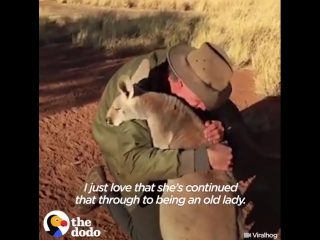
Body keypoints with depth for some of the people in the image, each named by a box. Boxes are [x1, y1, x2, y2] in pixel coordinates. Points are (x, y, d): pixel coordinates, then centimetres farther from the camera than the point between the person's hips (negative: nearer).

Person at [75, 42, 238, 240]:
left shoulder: (189, 71, -22)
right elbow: (134, 161, -47)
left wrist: (215, 128, -35)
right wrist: (203, 158, -50)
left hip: (163, 139, 6)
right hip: (128, 149, -6)